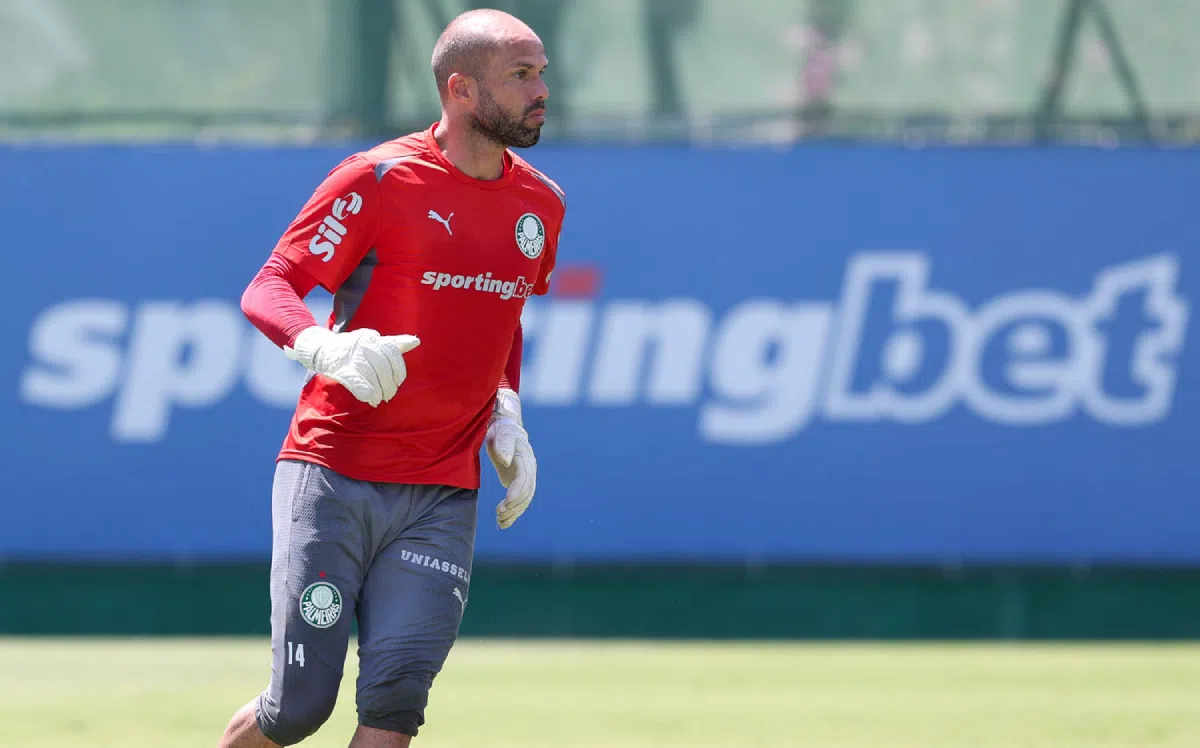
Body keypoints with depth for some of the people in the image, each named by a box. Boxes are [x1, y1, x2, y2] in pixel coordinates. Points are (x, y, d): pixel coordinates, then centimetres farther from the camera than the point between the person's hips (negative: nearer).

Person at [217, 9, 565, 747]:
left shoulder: (540, 204, 9)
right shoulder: (380, 180, -9)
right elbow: (268, 290, -13)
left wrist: (506, 415, 10)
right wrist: (325, 348, -34)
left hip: (443, 497, 4)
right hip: (333, 478, -4)